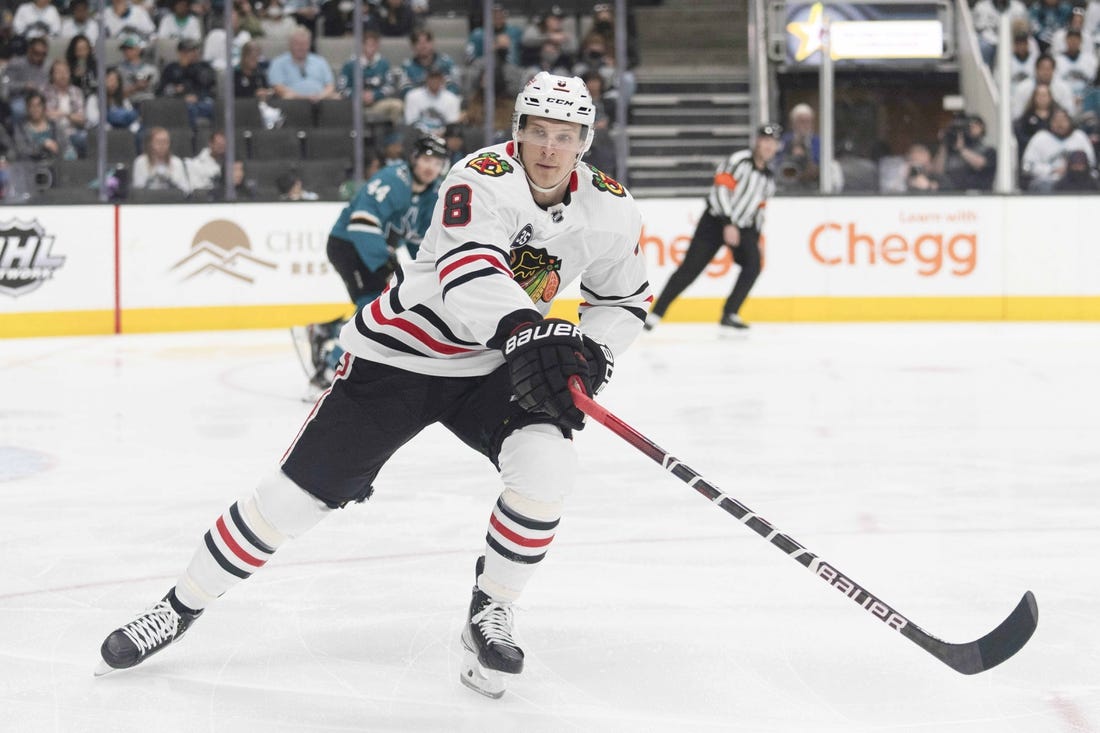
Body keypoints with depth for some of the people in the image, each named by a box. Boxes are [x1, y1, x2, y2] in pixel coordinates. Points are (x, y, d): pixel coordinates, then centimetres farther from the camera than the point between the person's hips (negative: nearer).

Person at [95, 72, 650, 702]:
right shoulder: (482, 179, -24)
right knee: (301, 490, -3)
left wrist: (590, 356, -10)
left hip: (493, 366, 4)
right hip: (399, 354, -4)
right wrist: (526, 331, -59)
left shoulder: (611, 211, -7)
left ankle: (490, 615, -1)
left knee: (546, 465, -24)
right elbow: (467, 274, -42)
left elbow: (625, 300, 10)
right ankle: (181, 607, 16)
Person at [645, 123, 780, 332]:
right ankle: (655, 313, -6)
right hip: (716, 220, -6)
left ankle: (729, 314, -7)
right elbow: (721, 189, -20)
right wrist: (728, 224, -26)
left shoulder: (769, 177, 12)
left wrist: (755, 239, 16)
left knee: (753, 265, -16)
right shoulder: (740, 160, -12)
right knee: (690, 268, -10)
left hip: (742, 227, 6)